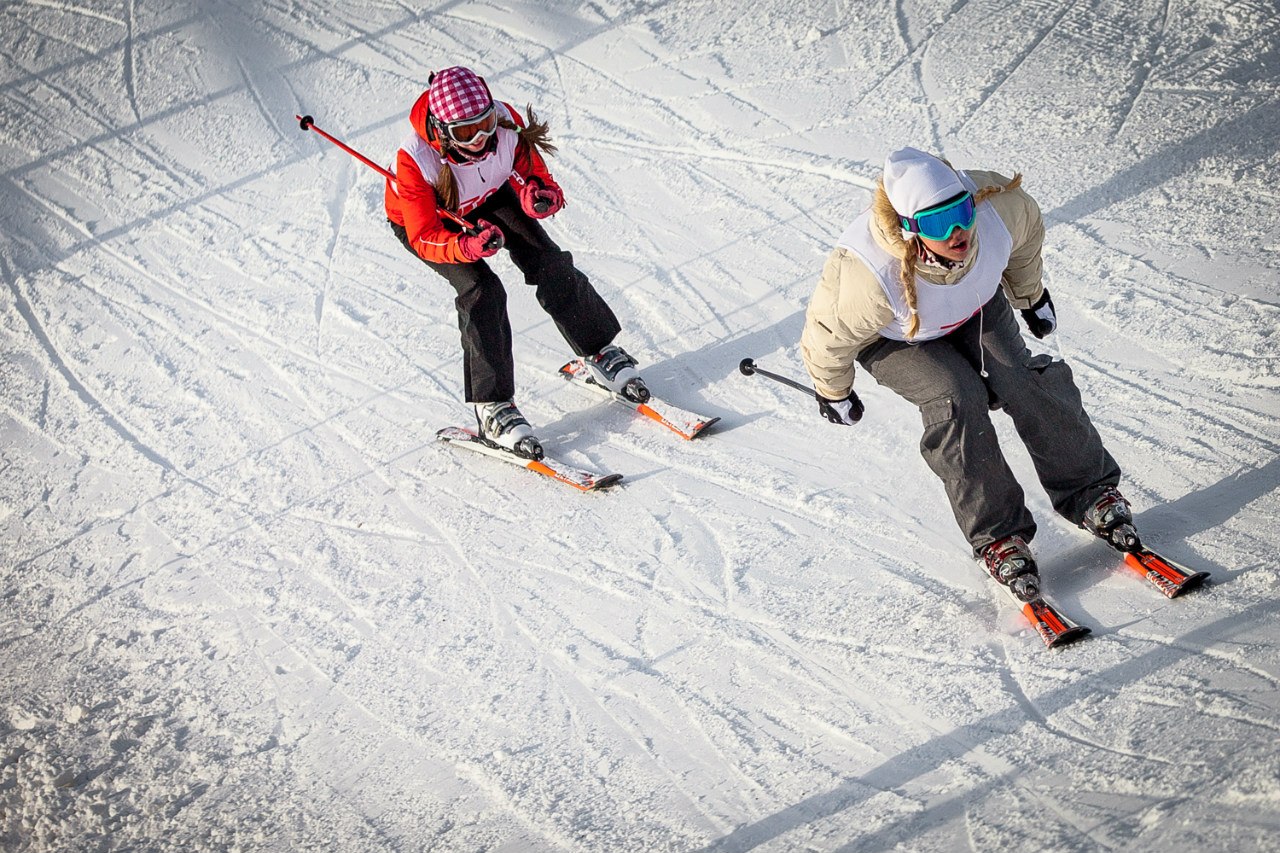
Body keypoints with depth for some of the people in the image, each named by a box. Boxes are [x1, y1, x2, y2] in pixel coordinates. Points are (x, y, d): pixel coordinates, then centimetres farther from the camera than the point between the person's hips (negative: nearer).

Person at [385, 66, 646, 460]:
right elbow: (424, 238, -34)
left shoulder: (507, 123, -31)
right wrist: (466, 245, -54)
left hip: (489, 197, 4)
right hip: (426, 220, -4)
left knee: (548, 263, -7)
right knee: (481, 291, -22)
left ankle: (599, 352, 16)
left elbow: (533, 172, -15)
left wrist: (540, 194, -39)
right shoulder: (415, 161, -40)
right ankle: (491, 408, -12)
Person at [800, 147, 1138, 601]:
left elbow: (1026, 228, -5)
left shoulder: (997, 206, -34)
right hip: (895, 339, -3)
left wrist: (1030, 294, 11)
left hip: (978, 309, 3)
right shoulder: (869, 276, -44)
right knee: (957, 400, -26)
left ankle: (1090, 492, 2)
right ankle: (997, 535, -10)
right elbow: (827, 337, -23)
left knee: (1024, 380, -18)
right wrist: (834, 393, -4)